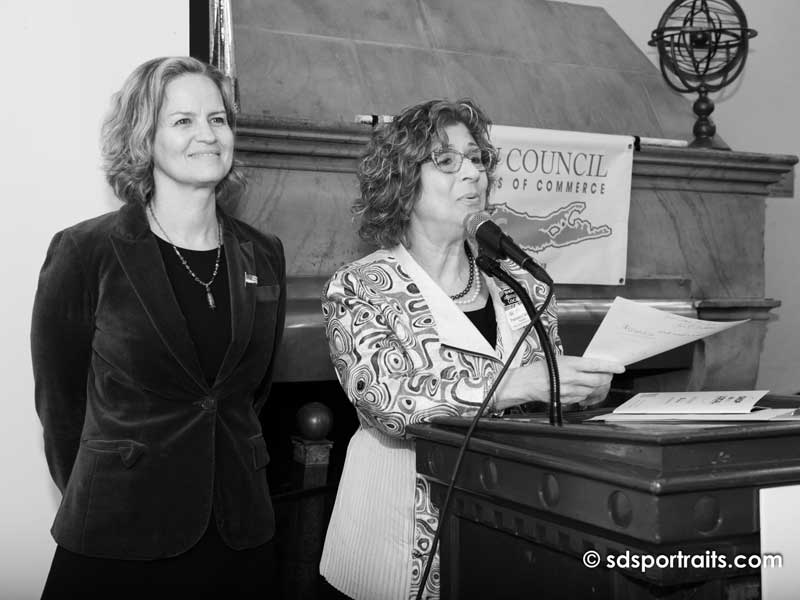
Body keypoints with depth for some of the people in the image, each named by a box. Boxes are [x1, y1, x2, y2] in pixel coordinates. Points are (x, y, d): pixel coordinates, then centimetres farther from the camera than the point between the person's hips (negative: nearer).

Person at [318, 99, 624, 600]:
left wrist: (586, 387, -9)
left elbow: (551, 397, 14)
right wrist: (519, 383, -26)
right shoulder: (359, 288, -3)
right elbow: (387, 400, -18)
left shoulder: (517, 284, 9)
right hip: (408, 523, -3)